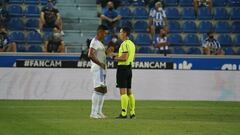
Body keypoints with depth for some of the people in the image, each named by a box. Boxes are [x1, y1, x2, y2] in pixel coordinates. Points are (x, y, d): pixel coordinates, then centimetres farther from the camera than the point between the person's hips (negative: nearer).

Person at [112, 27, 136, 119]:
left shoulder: (125, 44, -15)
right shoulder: (132, 44, 15)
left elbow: (124, 57, -24)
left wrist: (115, 58, -8)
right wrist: (118, 56, 18)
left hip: (122, 68, -10)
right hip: (129, 68, 10)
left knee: (123, 91, -10)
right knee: (129, 91, 13)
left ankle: (124, 113, -12)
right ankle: (132, 112, 13)